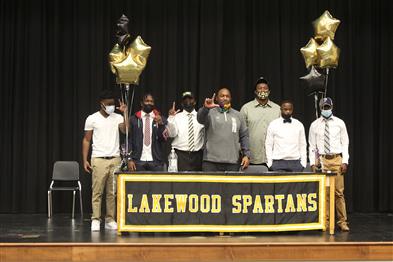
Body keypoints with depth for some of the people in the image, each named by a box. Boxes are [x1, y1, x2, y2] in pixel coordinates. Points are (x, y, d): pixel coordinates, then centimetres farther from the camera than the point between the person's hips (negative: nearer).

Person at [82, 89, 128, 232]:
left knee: (112, 192, 3)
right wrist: (85, 160, -2)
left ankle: (110, 220, 10)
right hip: (99, 160, -2)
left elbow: (126, 130, -11)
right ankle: (95, 220, 1)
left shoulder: (117, 118, 7)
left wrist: (125, 113, -13)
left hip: (115, 159, 2)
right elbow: (86, 140, 5)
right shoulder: (92, 119, 2)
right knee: (97, 192, -4)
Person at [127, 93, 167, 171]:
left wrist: (160, 124, -16)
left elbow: (164, 139, 0)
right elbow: (129, 140, 4)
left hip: (155, 162, 0)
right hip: (138, 161, 0)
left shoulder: (161, 119, 9)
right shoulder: (133, 119, 7)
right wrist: (130, 159, -4)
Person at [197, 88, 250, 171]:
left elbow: (244, 136, 13)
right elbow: (200, 119, -17)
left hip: (232, 162, 2)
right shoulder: (210, 113, 5)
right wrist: (205, 108, -38)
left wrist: (246, 155, 4)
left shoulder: (238, 115, 14)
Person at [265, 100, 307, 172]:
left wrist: (303, 163, 2)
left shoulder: (299, 125, 10)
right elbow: (268, 145, 5)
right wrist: (270, 163, -2)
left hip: (295, 163, 1)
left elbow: (303, 145, 10)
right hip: (278, 163, -1)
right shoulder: (273, 125, 6)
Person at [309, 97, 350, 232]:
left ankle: (342, 222, 4)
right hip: (322, 160, 1)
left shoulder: (340, 123, 5)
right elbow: (312, 146, 6)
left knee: (339, 192, -2)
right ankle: (325, 222, 9)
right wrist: (312, 163, -3)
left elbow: (345, 143, 4)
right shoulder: (314, 125, 6)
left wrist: (345, 161, -5)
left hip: (337, 160, 0)